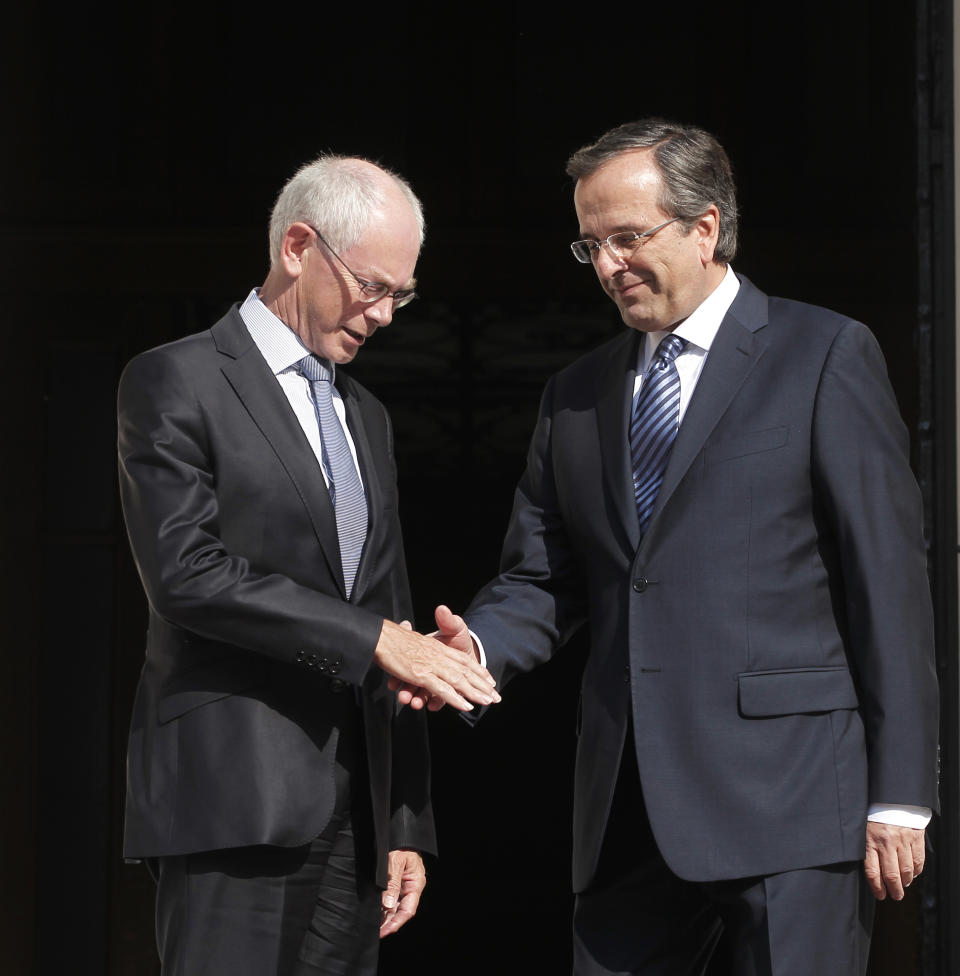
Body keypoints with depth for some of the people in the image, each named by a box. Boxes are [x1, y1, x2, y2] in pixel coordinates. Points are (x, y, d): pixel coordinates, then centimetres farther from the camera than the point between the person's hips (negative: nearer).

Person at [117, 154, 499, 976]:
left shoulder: (366, 417, 21)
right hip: (233, 801, -7)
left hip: (354, 811, 7)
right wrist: (373, 639, -15)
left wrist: (406, 826, 16)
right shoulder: (176, 383, -2)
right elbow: (187, 571, -14)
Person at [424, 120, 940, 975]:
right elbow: (543, 579, 17)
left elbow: (890, 581, -4)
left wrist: (900, 796, -8)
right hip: (629, 808, 5)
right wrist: (478, 646, -7)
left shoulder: (827, 358, 1)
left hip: (789, 802, -5)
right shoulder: (576, 396, 17)